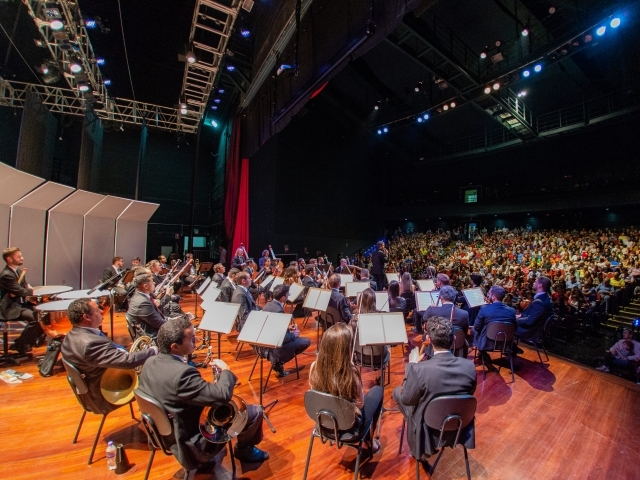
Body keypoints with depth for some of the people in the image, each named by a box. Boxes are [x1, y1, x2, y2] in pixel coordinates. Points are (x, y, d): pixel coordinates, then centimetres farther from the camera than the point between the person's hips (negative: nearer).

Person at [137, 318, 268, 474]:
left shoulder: (150, 363, -9)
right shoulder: (181, 373, -37)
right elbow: (223, 395, -36)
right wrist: (225, 370, -17)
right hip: (192, 444, -8)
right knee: (255, 411, 2)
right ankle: (244, 449, 29)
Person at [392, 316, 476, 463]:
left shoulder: (419, 369, -32)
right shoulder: (469, 366, -19)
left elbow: (406, 399, -15)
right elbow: (470, 393, 1)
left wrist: (411, 365, -8)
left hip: (429, 430, -4)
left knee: (397, 392, 19)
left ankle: (422, 450, 30)